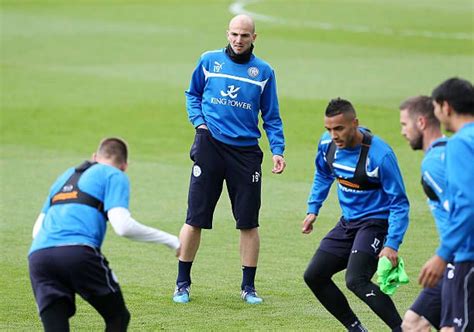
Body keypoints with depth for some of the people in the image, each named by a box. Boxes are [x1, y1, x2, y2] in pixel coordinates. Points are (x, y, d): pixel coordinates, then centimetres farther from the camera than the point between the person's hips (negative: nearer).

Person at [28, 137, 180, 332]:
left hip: (37, 254, 5)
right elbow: (122, 226, -2)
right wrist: (168, 240, 9)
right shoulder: (114, 175, 14)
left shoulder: (66, 176, 33)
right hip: (78, 252, -5)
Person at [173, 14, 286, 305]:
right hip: (210, 146, -1)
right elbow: (192, 93, 18)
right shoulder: (209, 61, 5)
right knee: (195, 219, -1)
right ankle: (183, 283, 11)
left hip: (246, 152, 1)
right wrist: (199, 121, 1)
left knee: (249, 222, 2)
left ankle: (248, 286, 13)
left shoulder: (263, 71, 6)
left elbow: (271, 116, 10)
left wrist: (278, 150, -2)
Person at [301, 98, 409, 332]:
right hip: (348, 222, 8)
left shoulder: (379, 155, -24)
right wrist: (313, 209, 14)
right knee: (314, 276, 6)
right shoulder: (327, 144, -4)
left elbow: (399, 203, -18)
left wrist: (392, 244, -25)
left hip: (375, 222, -8)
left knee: (356, 280, -27)